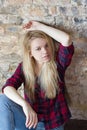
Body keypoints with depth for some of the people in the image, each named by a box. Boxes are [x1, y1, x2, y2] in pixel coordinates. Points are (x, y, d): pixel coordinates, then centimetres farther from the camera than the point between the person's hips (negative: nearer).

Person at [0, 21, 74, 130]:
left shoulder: (57, 63, -10)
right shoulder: (24, 67, -4)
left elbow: (66, 39, -27)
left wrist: (39, 26, -18)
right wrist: (25, 104, -37)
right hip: (30, 119, 2)